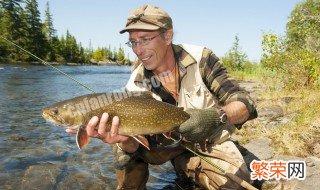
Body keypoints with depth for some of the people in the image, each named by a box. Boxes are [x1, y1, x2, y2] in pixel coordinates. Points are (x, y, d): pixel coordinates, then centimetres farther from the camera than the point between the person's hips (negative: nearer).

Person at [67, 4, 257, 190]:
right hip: (167, 146, 1)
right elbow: (135, 146, -15)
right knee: (123, 145, -19)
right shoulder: (135, 85, -12)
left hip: (211, 143, 0)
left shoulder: (200, 58, -16)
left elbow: (245, 104, -20)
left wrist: (215, 116, -41)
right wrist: (125, 139, -40)